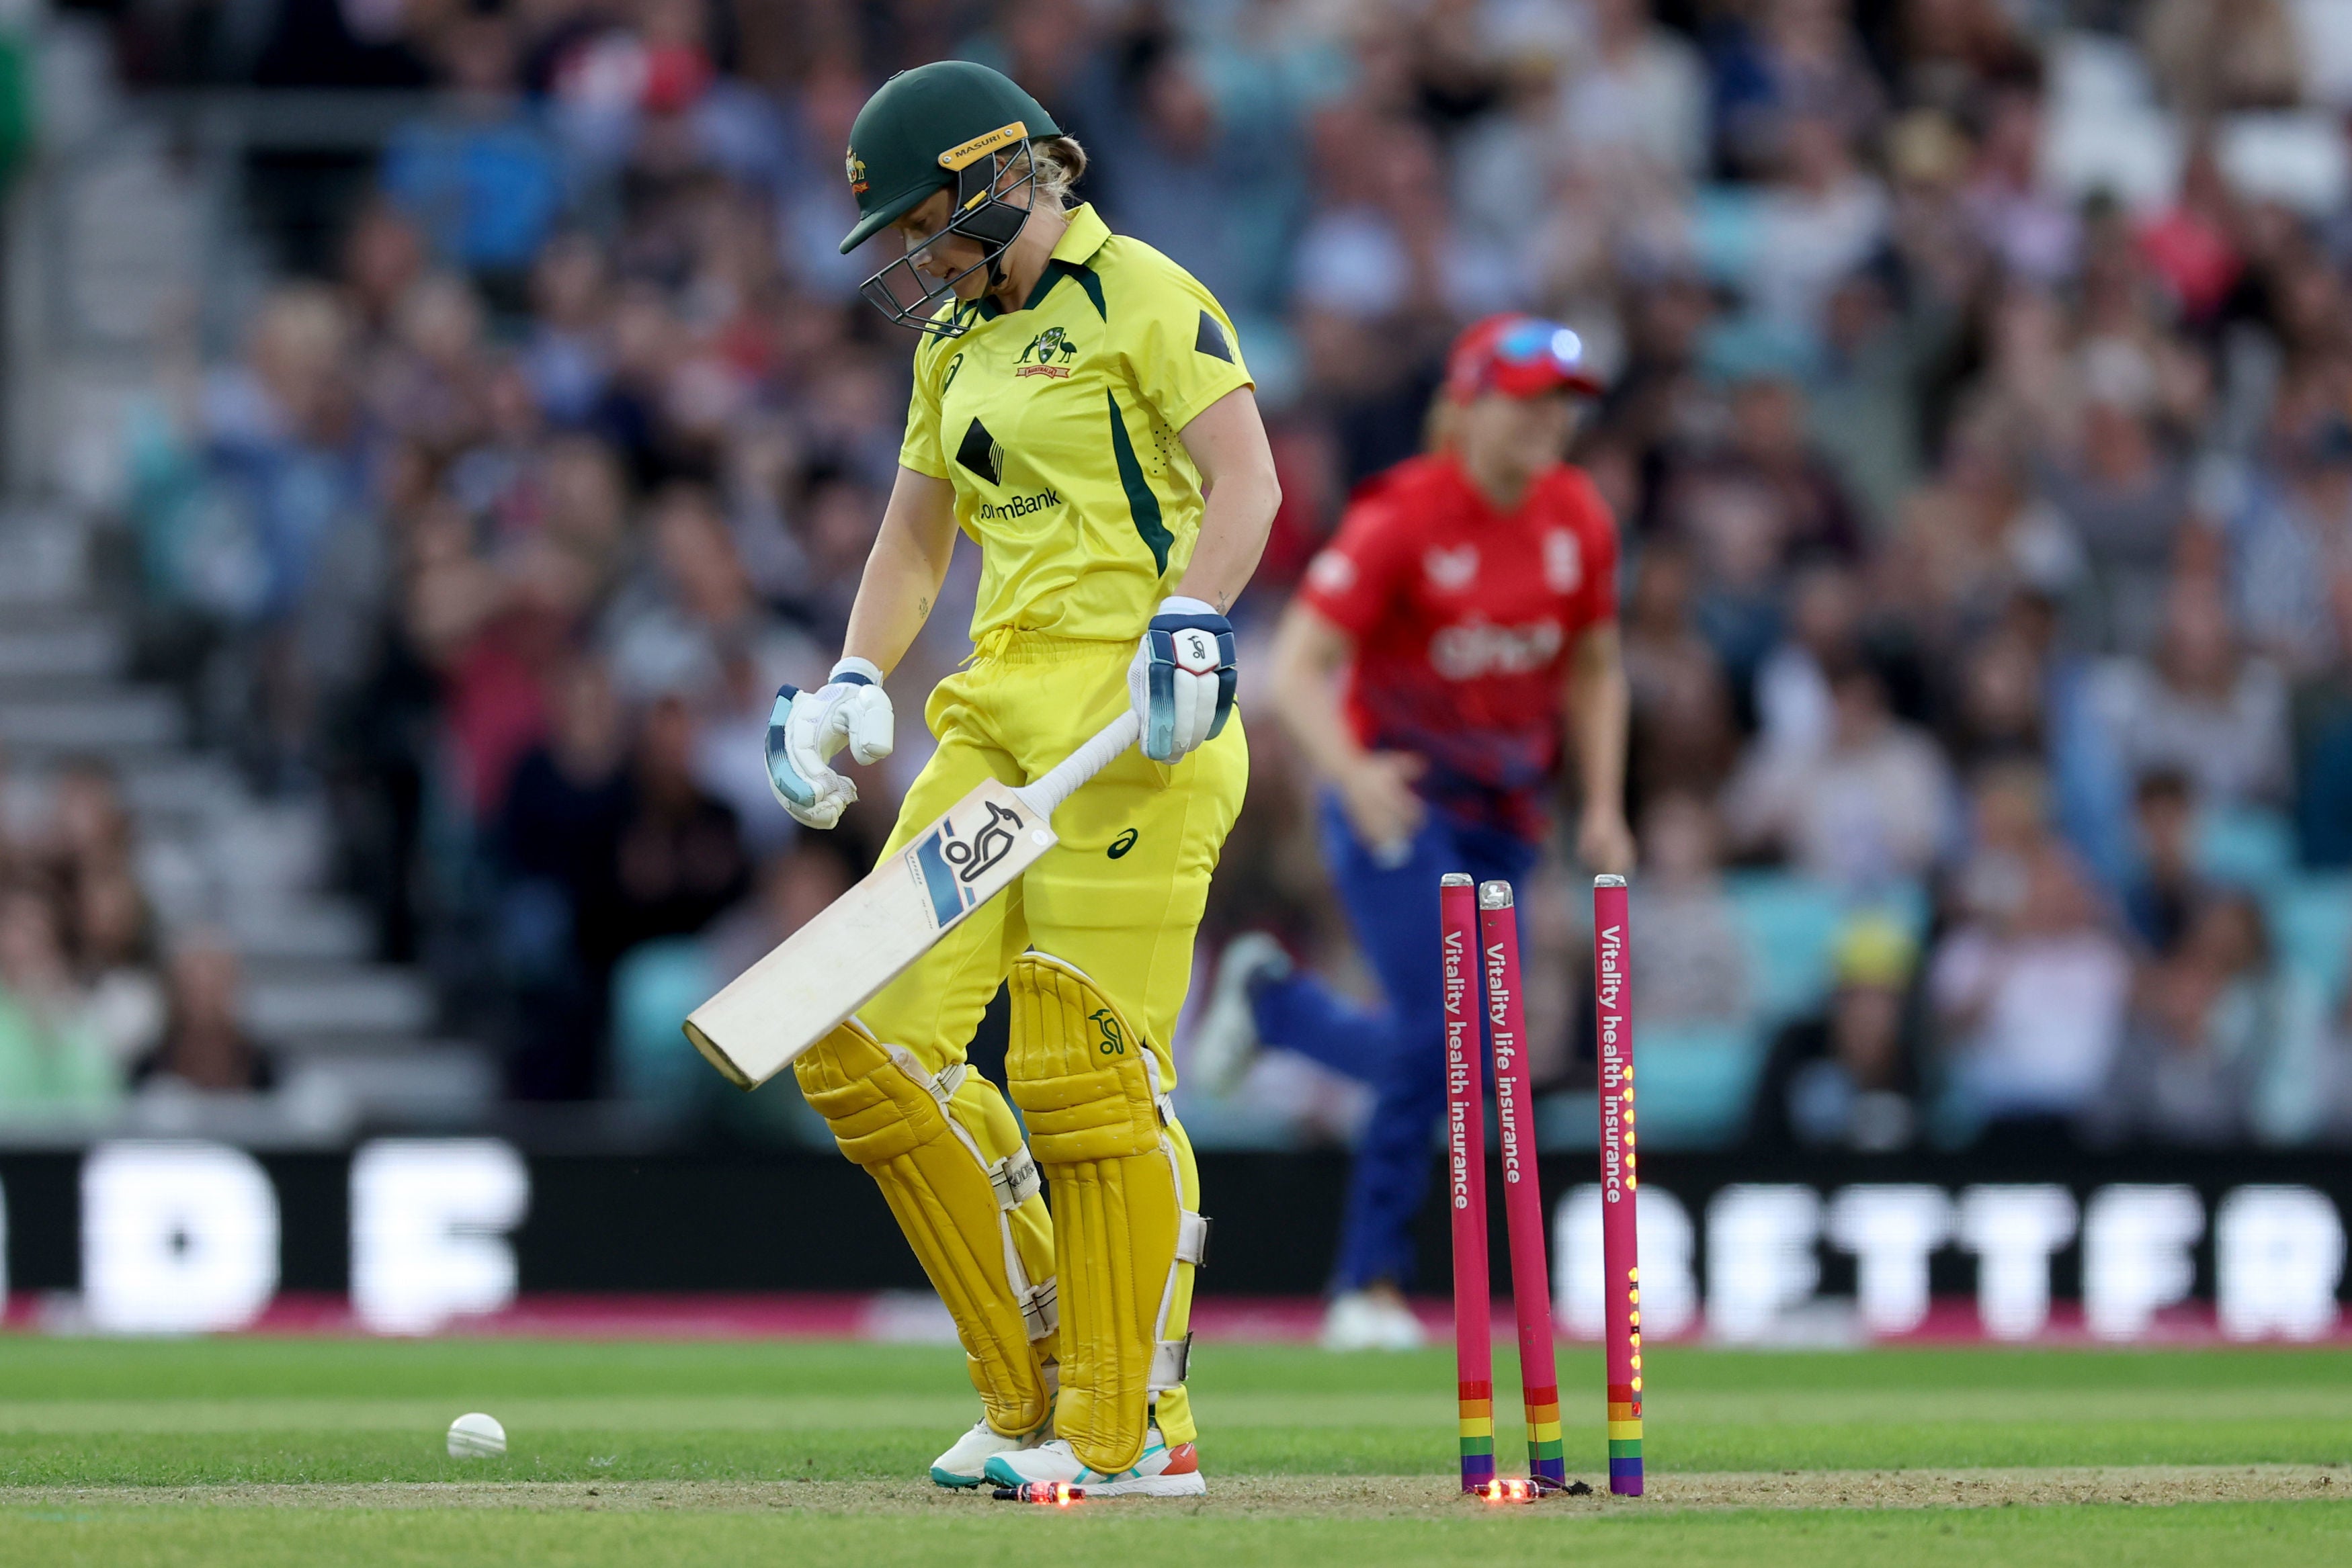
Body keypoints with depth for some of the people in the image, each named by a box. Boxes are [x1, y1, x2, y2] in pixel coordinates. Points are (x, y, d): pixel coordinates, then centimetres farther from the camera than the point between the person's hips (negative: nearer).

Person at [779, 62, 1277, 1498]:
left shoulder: (1140, 297, -3)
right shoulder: (956, 341, 22)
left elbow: (1247, 482, -12)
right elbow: (916, 541, 28)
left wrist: (1190, 624, -26)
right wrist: (854, 684, 13)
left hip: (1131, 718, -8)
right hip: (997, 715, 8)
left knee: (1089, 1076, -11)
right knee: (869, 1049, -2)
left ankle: (1131, 1429, -2)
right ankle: (1038, 1390, 6)